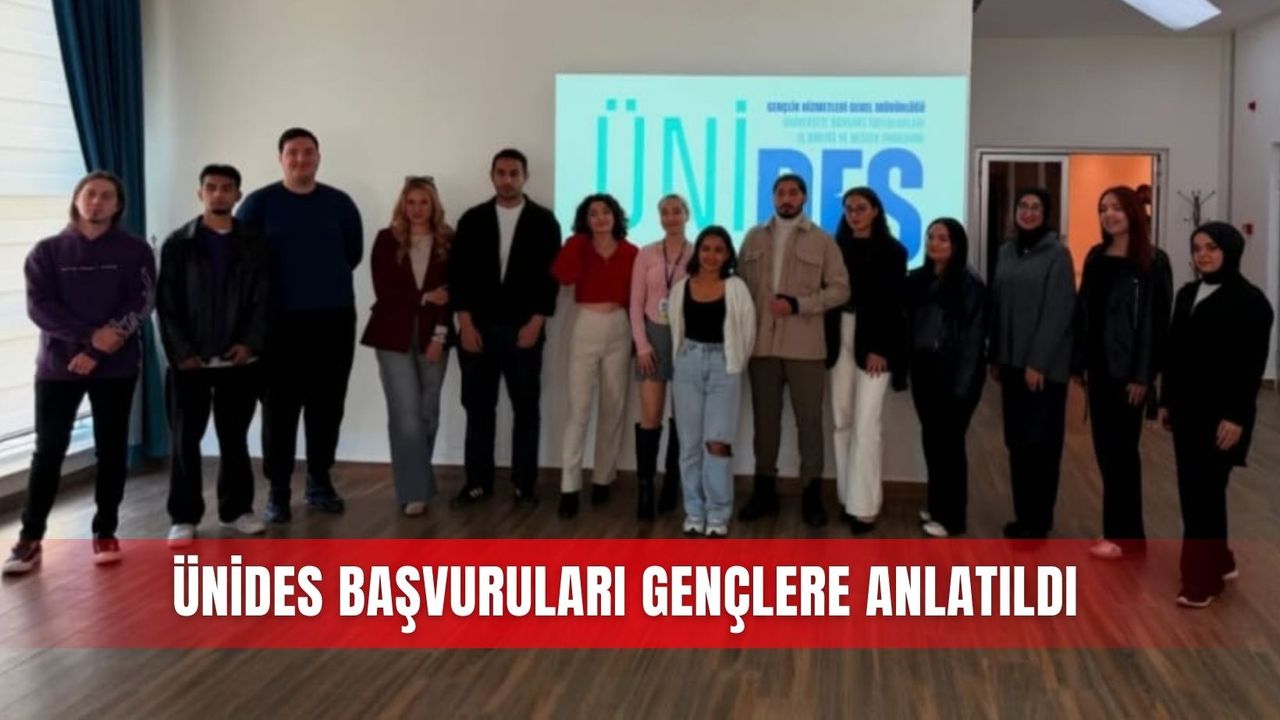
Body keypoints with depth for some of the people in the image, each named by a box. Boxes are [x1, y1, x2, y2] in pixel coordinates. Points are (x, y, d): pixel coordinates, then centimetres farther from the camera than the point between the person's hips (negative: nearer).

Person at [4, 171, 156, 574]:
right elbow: (39, 307, -4)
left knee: (112, 450, 5)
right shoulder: (46, 252, 6)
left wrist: (95, 352, -15)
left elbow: (141, 304, -6)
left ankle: (105, 533, 15)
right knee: (48, 451, 0)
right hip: (57, 366, 0)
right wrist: (89, 335, -19)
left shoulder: (135, 251, 4)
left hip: (116, 366, 0)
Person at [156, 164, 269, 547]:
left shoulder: (253, 244, 6)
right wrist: (180, 351, -11)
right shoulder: (178, 244, 2)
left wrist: (250, 343, -11)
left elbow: (262, 300, 2)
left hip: (239, 359, 1)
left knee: (234, 438, 10)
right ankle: (184, 517, 9)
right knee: (185, 440, 2)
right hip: (190, 360, -1)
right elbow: (165, 304, -2)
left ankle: (236, 508, 20)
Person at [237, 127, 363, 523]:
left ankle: (320, 482, 21)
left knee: (327, 404, 8)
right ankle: (278, 491, 7)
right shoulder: (260, 203, -2)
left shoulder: (339, 203, 6)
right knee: (280, 406, -1)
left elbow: (353, 252, 17)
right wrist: (264, 296, 5)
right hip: (281, 321, -2)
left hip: (335, 318, 3)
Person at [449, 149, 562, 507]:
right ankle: (478, 481, 14)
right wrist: (466, 324, -6)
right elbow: (458, 273, 3)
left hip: (524, 329, -1)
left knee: (526, 408, 4)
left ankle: (524, 484, 12)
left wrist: (536, 323, -9)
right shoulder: (472, 219, 6)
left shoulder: (543, 221, 3)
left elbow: (551, 275, -1)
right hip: (478, 328, 1)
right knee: (478, 408, 6)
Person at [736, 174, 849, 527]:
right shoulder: (754, 238, 11)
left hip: (804, 345, -2)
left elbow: (840, 289, -1)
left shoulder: (822, 241, 4)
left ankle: (812, 494, 10)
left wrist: (797, 305, -13)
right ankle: (764, 490, 18)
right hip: (761, 343, 2)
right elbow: (741, 284, 11)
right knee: (765, 418, 9)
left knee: (809, 419, 2)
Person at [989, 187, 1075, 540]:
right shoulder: (1006, 252, 11)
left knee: (1041, 442, 0)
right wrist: (995, 356, 9)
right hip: (1011, 361, 6)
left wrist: (1038, 362, -16)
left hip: (1044, 364, -6)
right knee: (1016, 440, 9)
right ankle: (1023, 514, 19)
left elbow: (1058, 312, -13)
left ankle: (1039, 520, 9)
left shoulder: (1058, 254, -8)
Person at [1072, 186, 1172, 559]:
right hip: (1099, 365, 6)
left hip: (1128, 368, -6)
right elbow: (1083, 311, 10)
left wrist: (1143, 374, -15)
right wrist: (1078, 363, 7)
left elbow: (1155, 320, -12)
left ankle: (1124, 534, 10)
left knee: (1121, 449, 0)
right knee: (1106, 449, 9)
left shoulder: (1153, 261, -8)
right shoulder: (1095, 258, 9)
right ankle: (1124, 530, 20)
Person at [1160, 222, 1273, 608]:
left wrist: (1236, 416, -18)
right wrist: (1166, 401, 13)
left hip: (1221, 412, -7)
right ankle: (1218, 562, 27)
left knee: (1205, 492, -4)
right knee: (1192, 491, 10)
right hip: (1186, 408, 7)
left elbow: (1252, 365, -13)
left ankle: (1203, 579, 6)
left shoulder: (1250, 301, -9)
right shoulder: (1187, 294, 11)